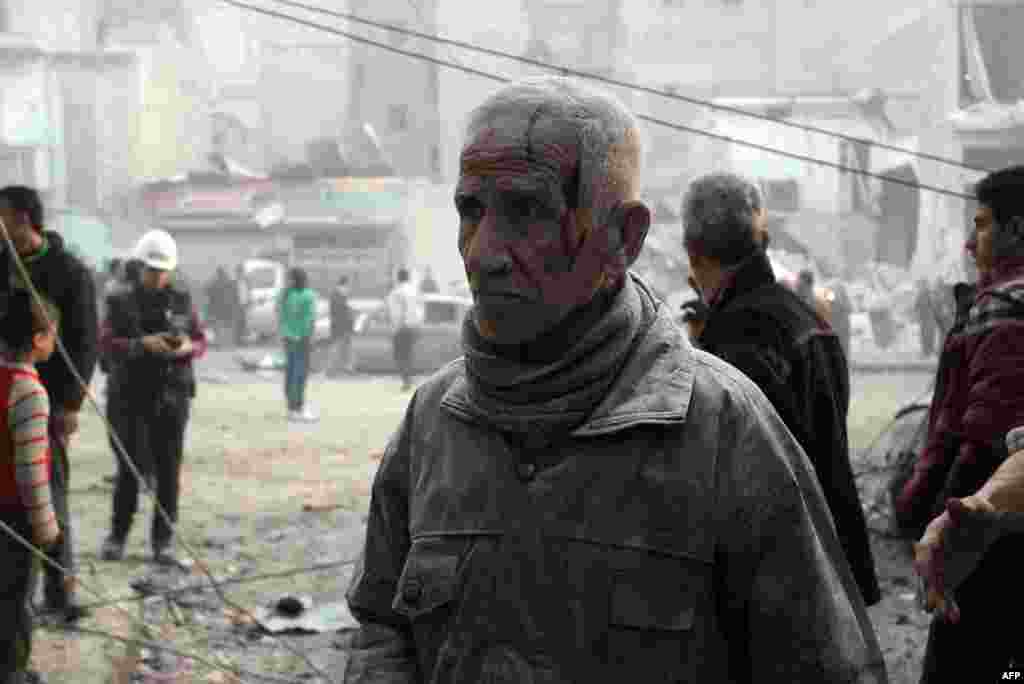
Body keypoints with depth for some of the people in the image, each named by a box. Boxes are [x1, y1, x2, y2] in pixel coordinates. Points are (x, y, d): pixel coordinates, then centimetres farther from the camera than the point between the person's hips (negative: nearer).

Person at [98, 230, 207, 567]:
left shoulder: (181, 299, 6)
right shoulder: (121, 300, 0)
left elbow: (201, 341, 10)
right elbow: (107, 343, -7)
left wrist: (188, 347, -14)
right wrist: (143, 344, -22)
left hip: (173, 396, 2)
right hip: (130, 395, -2)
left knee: (168, 469, 0)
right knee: (130, 467, -1)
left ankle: (164, 541, 7)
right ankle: (117, 535, 15)